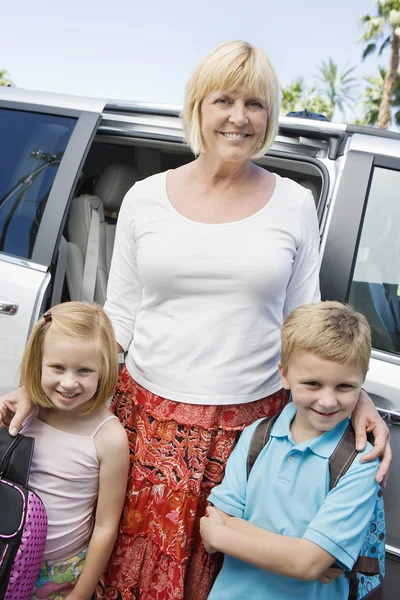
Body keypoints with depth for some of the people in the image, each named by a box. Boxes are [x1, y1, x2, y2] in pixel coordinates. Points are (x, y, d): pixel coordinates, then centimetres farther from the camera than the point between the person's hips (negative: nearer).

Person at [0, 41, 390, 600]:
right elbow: (119, 316, 4)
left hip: (251, 423, 0)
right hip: (150, 416, 1)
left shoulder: (293, 204, 1)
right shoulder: (145, 198, 1)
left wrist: (355, 395, -9)